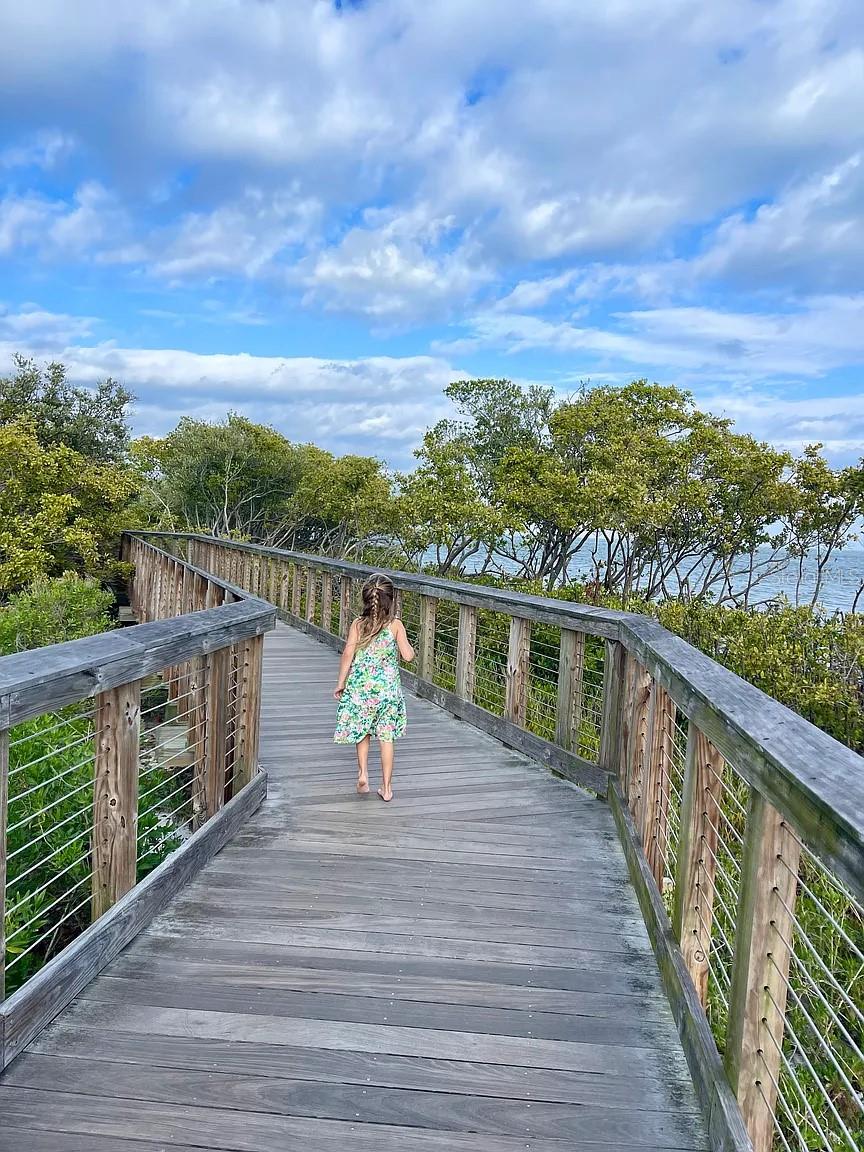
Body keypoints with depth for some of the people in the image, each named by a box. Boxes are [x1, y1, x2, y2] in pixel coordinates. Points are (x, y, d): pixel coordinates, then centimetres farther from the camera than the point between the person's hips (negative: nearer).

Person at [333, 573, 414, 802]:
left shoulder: (357, 625, -4)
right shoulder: (396, 625, -7)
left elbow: (348, 654, -7)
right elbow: (408, 655, -8)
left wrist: (340, 683, 2)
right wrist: (406, 643, 12)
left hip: (360, 687, 1)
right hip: (388, 689, -1)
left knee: (362, 732, 21)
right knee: (386, 737, 6)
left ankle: (363, 773, 10)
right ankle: (386, 788, 11)